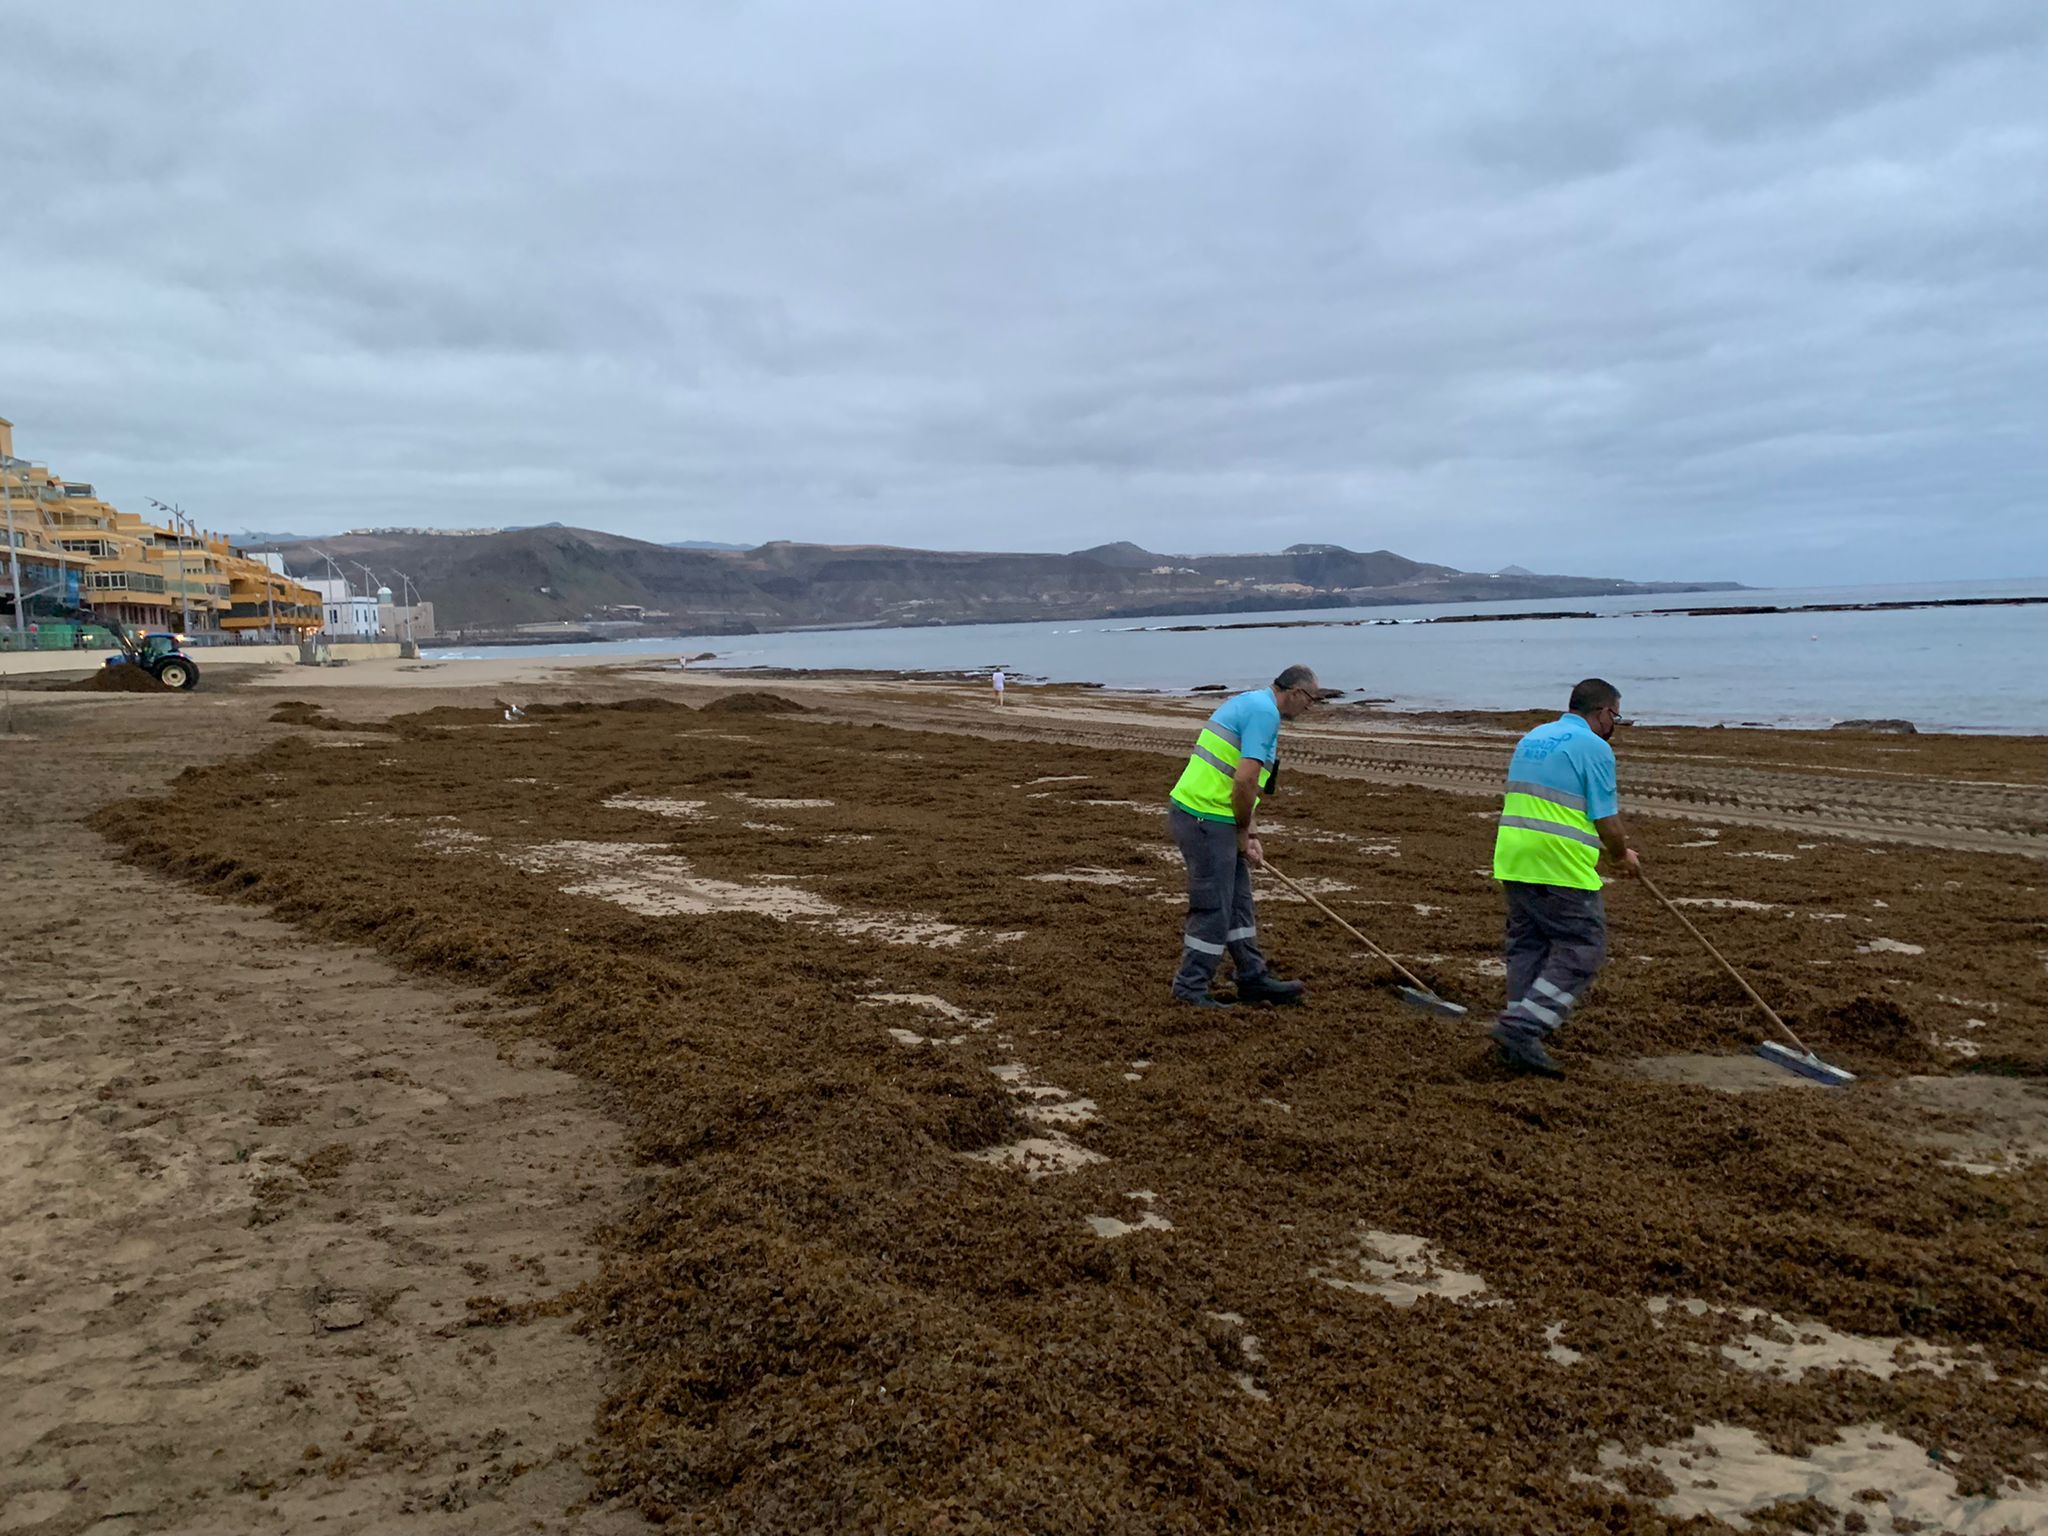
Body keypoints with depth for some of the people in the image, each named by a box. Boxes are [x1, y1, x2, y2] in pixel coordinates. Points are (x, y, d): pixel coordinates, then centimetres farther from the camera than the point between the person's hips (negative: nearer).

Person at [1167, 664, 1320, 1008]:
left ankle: (1253, 979, 28)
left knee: (1238, 902, 18)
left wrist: (1250, 836, 14)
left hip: (1204, 817, 10)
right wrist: (1244, 831, -7)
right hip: (1206, 821, -10)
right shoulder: (1265, 712, -15)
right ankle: (1190, 989, 11)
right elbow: (1245, 780, -23)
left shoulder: (1250, 703, 18)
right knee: (1213, 909, 0)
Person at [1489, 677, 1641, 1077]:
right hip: (1561, 868, -8)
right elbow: (1607, 822, -8)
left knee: (1527, 947, 14)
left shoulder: (1532, 737, 18)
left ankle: (1521, 1043, 15)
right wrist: (1623, 856, 13)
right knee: (1582, 951, 1)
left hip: (1513, 861, 8)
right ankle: (1520, 1027, -7)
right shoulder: (1594, 747, -7)